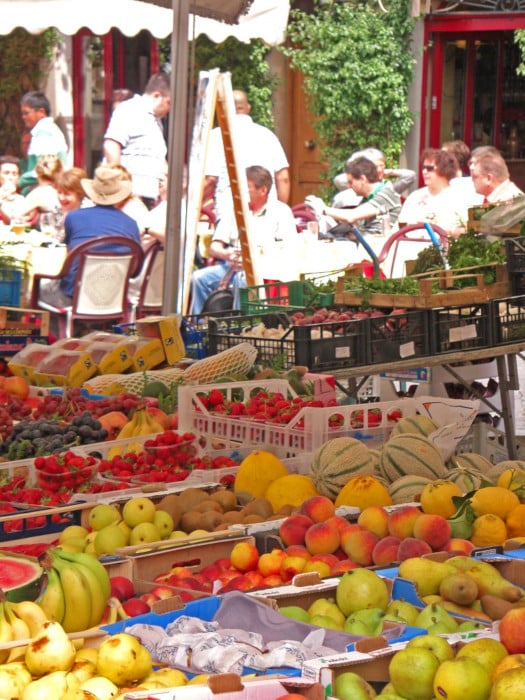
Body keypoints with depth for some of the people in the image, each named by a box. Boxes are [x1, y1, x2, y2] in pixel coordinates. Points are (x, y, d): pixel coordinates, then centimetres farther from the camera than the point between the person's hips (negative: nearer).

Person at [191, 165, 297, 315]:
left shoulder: (281, 211, 7)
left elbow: (287, 251, -4)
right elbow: (214, 247, 15)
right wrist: (227, 254, -10)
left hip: (262, 269, -5)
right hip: (232, 266, 5)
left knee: (242, 281, -38)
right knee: (199, 278, -21)